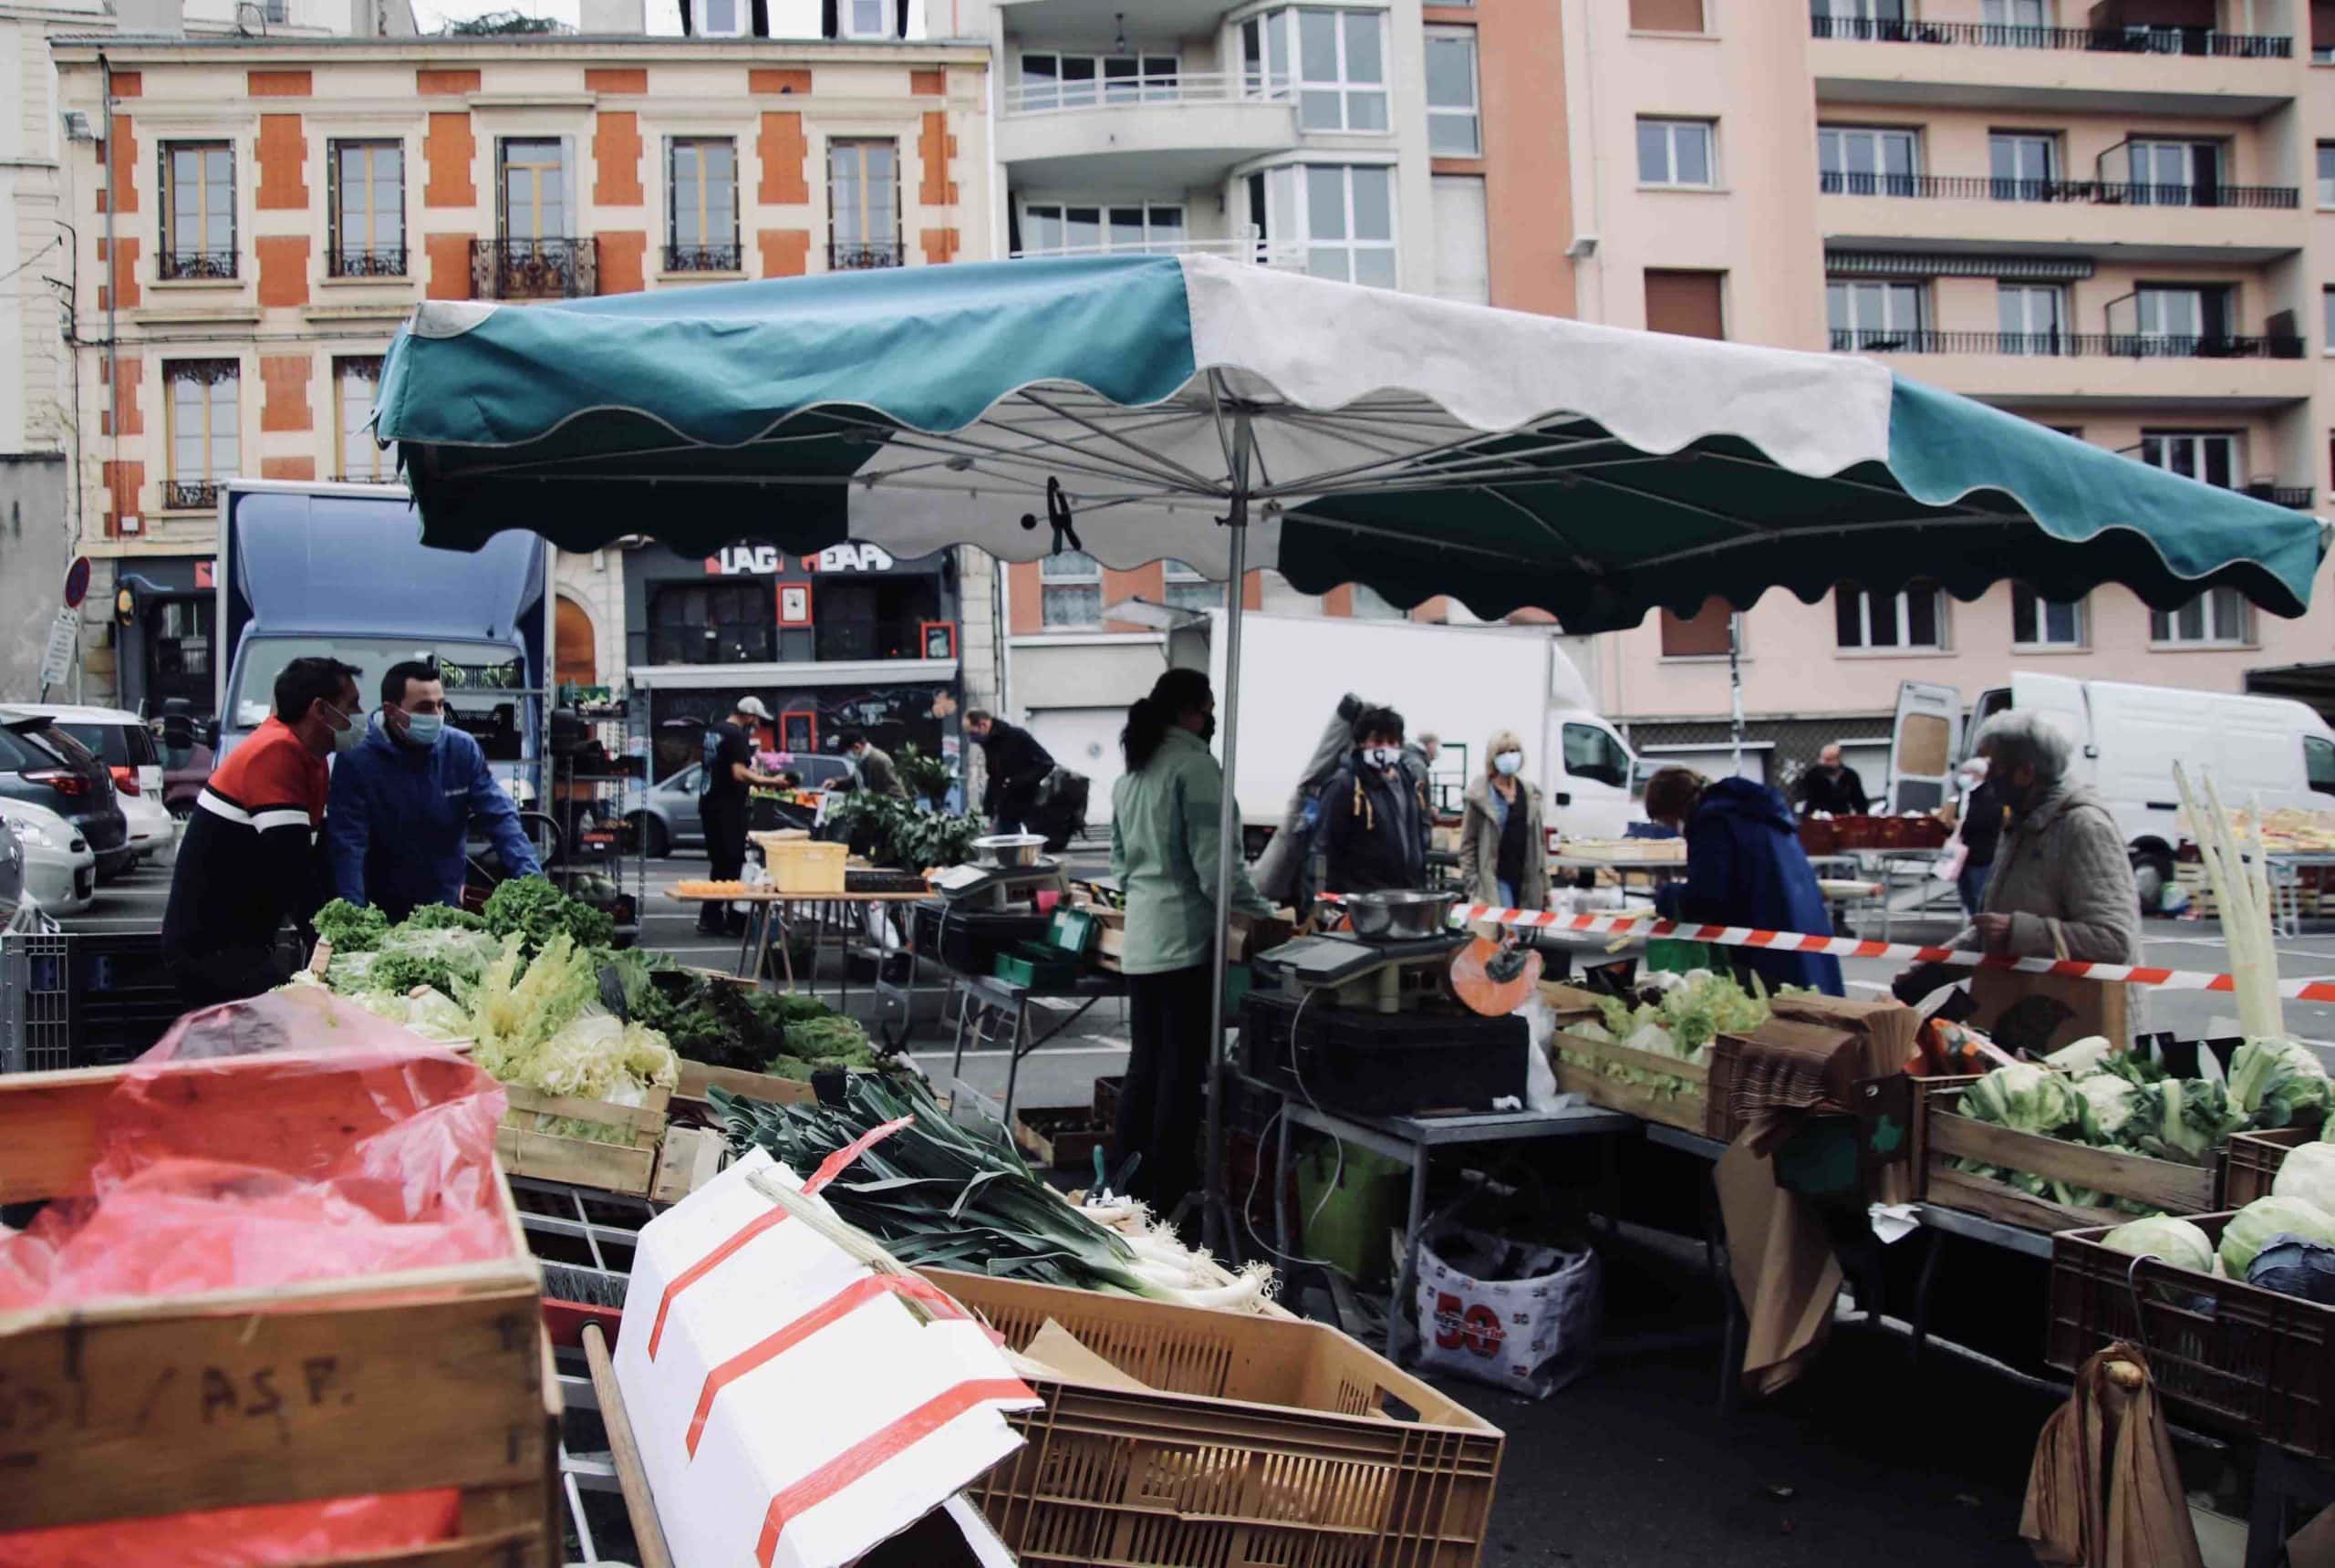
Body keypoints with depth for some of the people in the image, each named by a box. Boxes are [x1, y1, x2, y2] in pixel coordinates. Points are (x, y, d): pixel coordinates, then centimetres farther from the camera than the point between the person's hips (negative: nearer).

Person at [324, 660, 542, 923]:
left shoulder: (463, 750, -7)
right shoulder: (357, 762, -15)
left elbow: (500, 817, -8)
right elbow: (347, 846, -20)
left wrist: (531, 880, -21)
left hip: (448, 906, 3)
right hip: (382, 913, -3)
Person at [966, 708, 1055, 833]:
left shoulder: (1017, 736, -14)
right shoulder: (989, 743, 10)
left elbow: (1046, 763, -17)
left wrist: (1018, 782, -23)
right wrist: (988, 810, 12)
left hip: (1027, 813, -8)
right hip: (1003, 813, 8)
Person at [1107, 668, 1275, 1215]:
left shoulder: (1128, 774, 13)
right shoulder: (1194, 765, -13)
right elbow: (1214, 861, -17)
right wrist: (1260, 912, -6)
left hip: (1140, 938, 8)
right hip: (1186, 937, -8)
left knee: (1144, 1063, 15)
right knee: (1182, 1068, 0)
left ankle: (1126, 1184, 21)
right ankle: (1170, 1194, 6)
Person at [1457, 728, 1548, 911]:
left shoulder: (1529, 793, 11)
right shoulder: (1480, 795, -4)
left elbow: (1540, 841, 14)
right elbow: (1468, 845, -5)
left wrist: (1545, 886, 11)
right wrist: (1474, 889, -11)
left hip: (1527, 881, 5)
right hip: (1497, 881, -5)